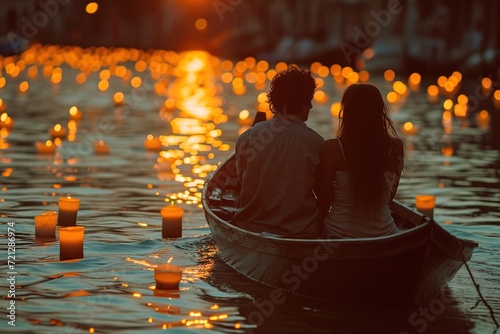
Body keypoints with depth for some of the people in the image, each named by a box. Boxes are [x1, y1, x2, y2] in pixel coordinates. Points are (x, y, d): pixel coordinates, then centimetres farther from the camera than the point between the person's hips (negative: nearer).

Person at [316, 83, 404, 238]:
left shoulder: (332, 148, -12)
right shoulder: (395, 148, -3)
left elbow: (324, 201, -5)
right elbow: (390, 197, 10)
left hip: (339, 235, -2)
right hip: (382, 234, 2)